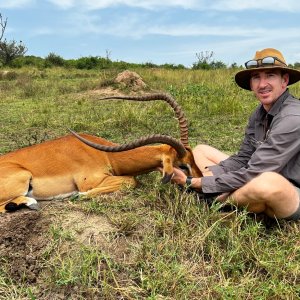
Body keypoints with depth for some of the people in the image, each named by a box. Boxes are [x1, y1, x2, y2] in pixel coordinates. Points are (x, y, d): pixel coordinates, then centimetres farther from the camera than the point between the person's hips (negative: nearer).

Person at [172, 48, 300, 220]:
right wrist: (206, 175, -15)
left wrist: (194, 183, -24)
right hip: (256, 185, 8)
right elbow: (242, 159, 2)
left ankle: (220, 201, -14)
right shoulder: (260, 113, 2)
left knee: (269, 182, -43)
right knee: (200, 150, 8)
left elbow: (253, 174, -27)